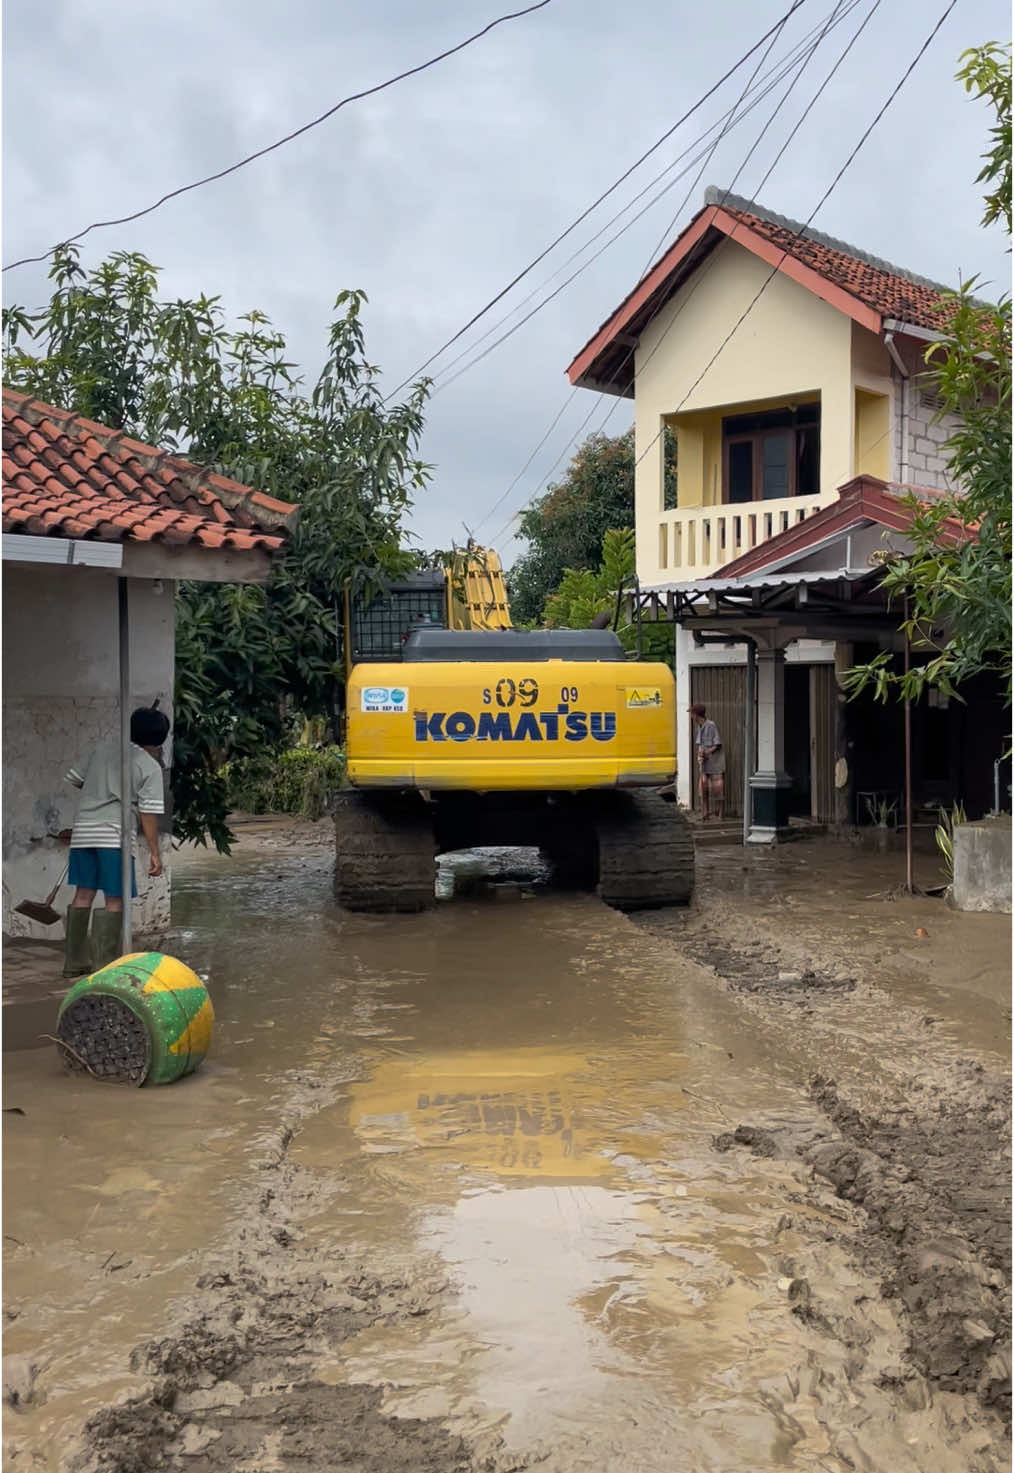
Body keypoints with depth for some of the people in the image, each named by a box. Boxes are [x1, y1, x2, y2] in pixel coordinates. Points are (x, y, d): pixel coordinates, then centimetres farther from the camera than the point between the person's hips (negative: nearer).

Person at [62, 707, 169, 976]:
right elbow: (148, 813, -6)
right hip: (114, 835, -5)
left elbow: (74, 777, 22)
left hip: (83, 830, 5)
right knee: (114, 901, 1)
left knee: (83, 894, 11)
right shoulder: (150, 767, -1)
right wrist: (154, 853, -4)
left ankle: (74, 962, 16)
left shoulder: (103, 750, 14)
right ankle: (104, 965, -1)